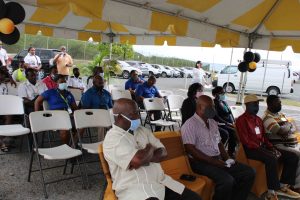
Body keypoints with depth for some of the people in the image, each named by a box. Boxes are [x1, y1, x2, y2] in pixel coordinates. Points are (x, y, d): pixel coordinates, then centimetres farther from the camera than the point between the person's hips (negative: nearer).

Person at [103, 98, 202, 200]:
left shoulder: (143, 130, 13)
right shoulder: (112, 138, -11)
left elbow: (163, 152, 7)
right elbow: (138, 159, -24)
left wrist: (145, 158, -13)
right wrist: (150, 148, -3)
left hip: (161, 182, 7)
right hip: (134, 189, -6)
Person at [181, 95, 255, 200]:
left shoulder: (213, 123, 16)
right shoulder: (190, 124, -11)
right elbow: (191, 150, -18)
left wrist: (227, 159, 3)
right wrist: (213, 161, -19)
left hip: (219, 159, 8)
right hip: (202, 162, -8)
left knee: (249, 172, -3)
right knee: (227, 180, -31)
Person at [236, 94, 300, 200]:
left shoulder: (258, 119, 20)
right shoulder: (241, 120, -8)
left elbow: (264, 137, 20)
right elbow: (246, 141, -16)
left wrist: (272, 148, 2)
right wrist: (261, 149, -21)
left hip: (263, 146, 9)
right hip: (251, 149, -9)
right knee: (272, 159, -37)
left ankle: (282, 186, 7)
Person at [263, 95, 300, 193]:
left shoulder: (281, 114, 18)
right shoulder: (267, 117, -11)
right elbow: (280, 131, -23)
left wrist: (288, 131, -10)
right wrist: (288, 124, -3)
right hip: (280, 145, -9)